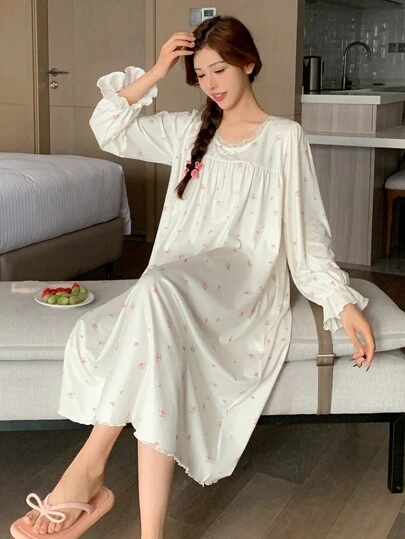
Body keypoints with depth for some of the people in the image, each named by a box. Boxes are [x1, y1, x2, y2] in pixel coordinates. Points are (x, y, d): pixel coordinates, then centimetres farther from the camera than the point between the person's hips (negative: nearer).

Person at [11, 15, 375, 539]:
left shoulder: (284, 137, 8)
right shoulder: (189, 129, 21)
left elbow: (308, 234, 3)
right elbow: (108, 129, 16)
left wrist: (344, 303, -7)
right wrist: (155, 72, 8)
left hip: (243, 284, -4)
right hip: (175, 285, 5)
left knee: (158, 288, -38)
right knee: (89, 333, -27)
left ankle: (91, 461, -29)